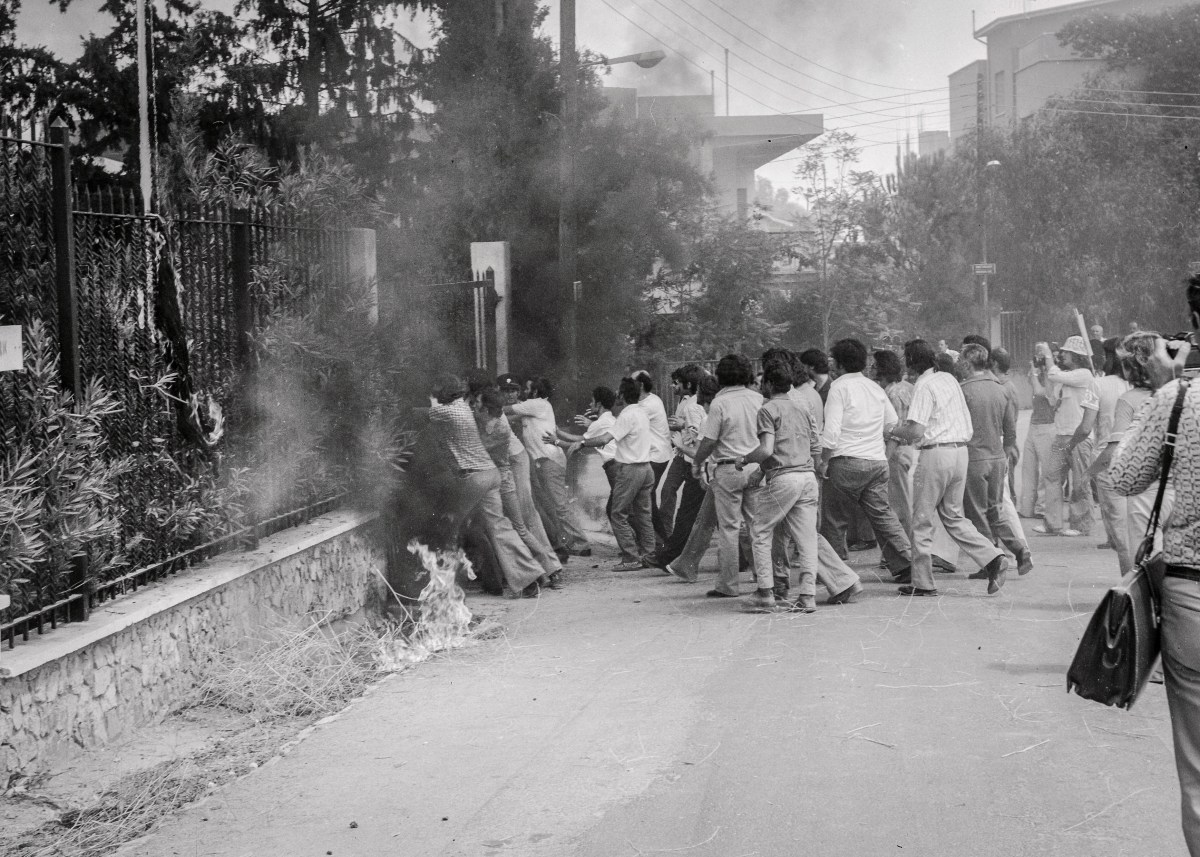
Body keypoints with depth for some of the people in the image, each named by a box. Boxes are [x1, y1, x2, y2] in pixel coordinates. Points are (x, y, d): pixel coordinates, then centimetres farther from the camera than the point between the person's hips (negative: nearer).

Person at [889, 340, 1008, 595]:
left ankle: (922, 582, 7)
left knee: (922, 520, 3)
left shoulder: (924, 386, -12)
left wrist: (895, 432, 2)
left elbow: (916, 431, -19)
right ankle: (992, 558, 0)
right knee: (953, 517, 16)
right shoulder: (949, 379, 13)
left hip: (936, 454, -8)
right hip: (961, 450, 8)